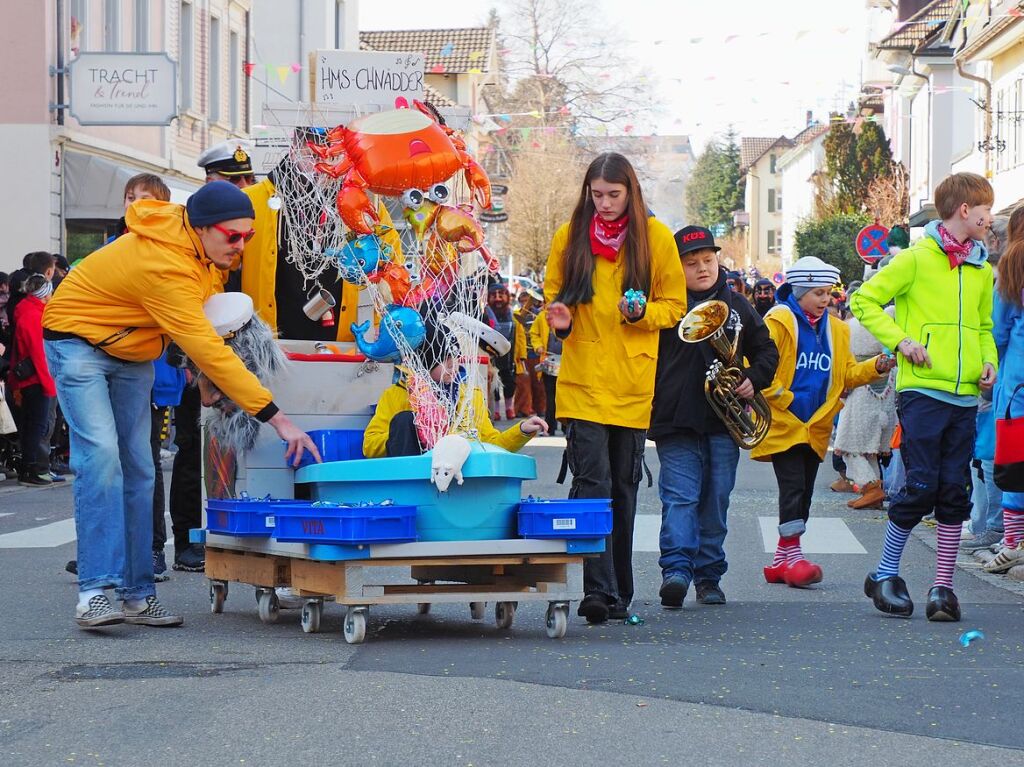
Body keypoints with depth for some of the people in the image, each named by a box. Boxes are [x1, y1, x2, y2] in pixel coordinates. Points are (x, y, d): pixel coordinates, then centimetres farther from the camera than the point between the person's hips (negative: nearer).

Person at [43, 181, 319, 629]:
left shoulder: (197, 244, -8)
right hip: (78, 341, -9)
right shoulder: (163, 267, -34)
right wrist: (277, 419, -36)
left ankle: (136, 593, -2)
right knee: (101, 456, -22)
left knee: (137, 469, -1)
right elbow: (208, 352, -36)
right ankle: (96, 591, -27)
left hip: (132, 352, 9)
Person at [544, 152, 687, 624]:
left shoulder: (656, 237, 3)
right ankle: (599, 590, -17)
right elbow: (553, 295, 16)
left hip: (634, 383, 1)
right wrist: (560, 319, -7)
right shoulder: (569, 237, 4)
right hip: (581, 382, -1)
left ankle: (619, 593, 19)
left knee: (623, 486, 10)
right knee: (592, 483, -12)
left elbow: (675, 305, 7)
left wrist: (643, 312, -14)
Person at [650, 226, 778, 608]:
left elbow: (766, 349, 24)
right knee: (680, 497, -13)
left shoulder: (737, 305, 15)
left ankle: (709, 576, 12)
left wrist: (754, 378, 5)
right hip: (676, 419, -4)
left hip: (723, 419, 4)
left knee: (716, 500, 6)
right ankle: (676, 569, -21)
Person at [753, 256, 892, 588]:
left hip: (816, 425, 7)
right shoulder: (778, 322, -7)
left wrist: (875, 367, -4)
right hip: (783, 422, -7)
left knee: (804, 490, 8)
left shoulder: (836, 329, 14)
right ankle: (793, 554, -13)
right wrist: (783, 398, -13)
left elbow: (847, 373, 13)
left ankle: (781, 560, 14)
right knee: (793, 485, -13)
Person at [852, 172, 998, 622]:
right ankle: (885, 576, 8)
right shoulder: (917, 258, -3)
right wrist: (901, 340, -11)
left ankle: (943, 586, 9)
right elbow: (864, 300, -1)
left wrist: (988, 361, 9)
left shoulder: (982, 269, 15)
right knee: (921, 487, -7)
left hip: (965, 396, 6)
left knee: (954, 492, 4)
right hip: (922, 391, -6)